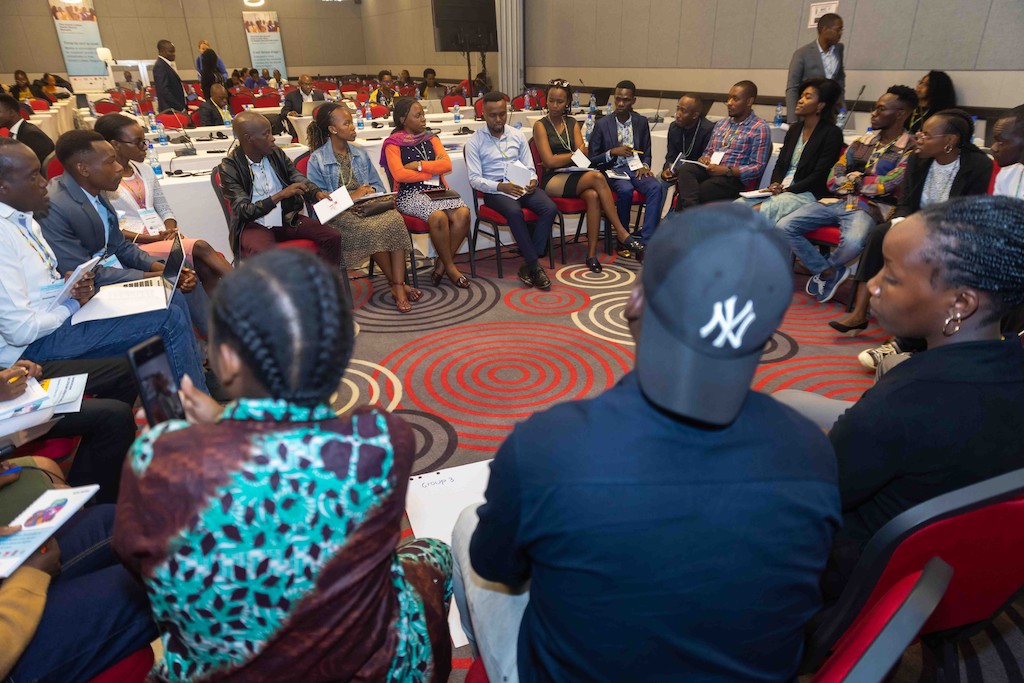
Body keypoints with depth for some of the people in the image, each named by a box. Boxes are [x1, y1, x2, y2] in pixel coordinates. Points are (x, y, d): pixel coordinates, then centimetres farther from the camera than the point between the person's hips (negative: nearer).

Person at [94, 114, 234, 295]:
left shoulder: (144, 169, 15)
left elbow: (164, 209, 18)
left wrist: (171, 231, -3)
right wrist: (151, 238, -15)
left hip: (163, 238, 6)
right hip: (134, 246, -6)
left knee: (208, 269, -24)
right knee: (201, 247, -26)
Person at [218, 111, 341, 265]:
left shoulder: (276, 153, 2)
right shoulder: (229, 167, -10)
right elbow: (244, 211, -13)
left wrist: (317, 193, -19)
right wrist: (281, 195, -22)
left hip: (287, 218, 5)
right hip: (254, 225, -4)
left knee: (333, 237, -14)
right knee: (264, 255, -37)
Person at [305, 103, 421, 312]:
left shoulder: (360, 154, 19)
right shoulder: (317, 159, 2)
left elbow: (378, 185, 20)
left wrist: (371, 191, -5)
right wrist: (351, 196, -14)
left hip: (368, 205, 4)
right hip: (337, 213, -4)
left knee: (394, 219, -29)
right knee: (371, 229, -34)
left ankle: (398, 286, -32)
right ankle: (396, 284, -17)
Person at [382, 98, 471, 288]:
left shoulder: (431, 139, 19)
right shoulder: (393, 144, 5)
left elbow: (447, 165, 4)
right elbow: (399, 174, -11)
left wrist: (419, 165, -7)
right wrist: (433, 170, -3)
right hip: (410, 194, -5)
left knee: (463, 213, -24)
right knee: (438, 216, -33)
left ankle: (441, 265, -11)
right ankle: (450, 267, -13)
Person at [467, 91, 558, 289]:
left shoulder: (518, 136, 14)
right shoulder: (475, 141, 2)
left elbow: (530, 168, 16)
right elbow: (474, 179, -5)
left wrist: (532, 181, -9)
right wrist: (500, 187, -20)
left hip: (521, 187, 4)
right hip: (494, 190, -4)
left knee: (550, 208, -24)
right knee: (515, 212, -37)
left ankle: (528, 264, -20)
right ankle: (535, 265, -26)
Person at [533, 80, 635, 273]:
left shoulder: (573, 123, 19)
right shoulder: (541, 125, 4)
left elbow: (583, 153, 6)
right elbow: (549, 161, -7)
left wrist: (562, 158, -12)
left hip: (574, 176, 4)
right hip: (553, 181, -4)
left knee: (593, 195, -33)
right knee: (597, 177, -31)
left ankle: (592, 254, -30)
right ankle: (621, 232, -25)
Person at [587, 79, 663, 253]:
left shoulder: (641, 122, 10)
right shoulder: (602, 124, 1)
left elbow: (646, 153, 18)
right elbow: (592, 159, 2)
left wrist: (644, 166, -4)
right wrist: (613, 152, -14)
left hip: (635, 168, 3)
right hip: (613, 171, -3)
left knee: (655, 187, -28)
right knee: (626, 189, -35)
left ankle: (646, 242, -31)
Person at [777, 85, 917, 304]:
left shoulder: (910, 149, 0)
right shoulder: (862, 141, 16)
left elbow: (884, 185, -13)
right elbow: (833, 179, 11)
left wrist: (852, 179, 0)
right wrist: (855, 180, -7)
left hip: (869, 207, -5)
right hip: (838, 201, 6)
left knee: (853, 242, -39)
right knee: (784, 227, -13)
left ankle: (824, 270, -2)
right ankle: (829, 272, -2)